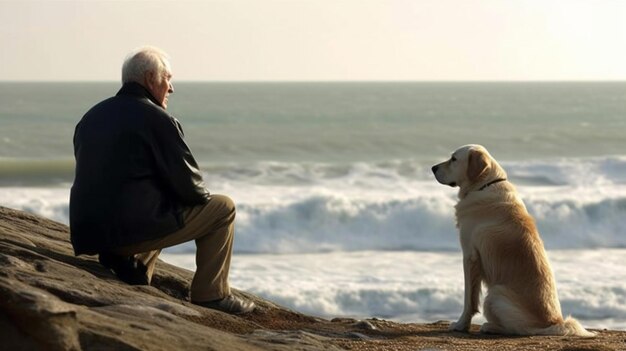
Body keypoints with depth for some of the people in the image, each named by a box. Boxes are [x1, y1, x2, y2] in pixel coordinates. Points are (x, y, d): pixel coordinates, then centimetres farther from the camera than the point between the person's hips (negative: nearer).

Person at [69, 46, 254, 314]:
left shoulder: (92, 117, 14)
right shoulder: (158, 119, -9)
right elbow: (188, 184, -9)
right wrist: (203, 197, 15)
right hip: (134, 229, -8)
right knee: (223, 207, 10)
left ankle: (124, 261, 18)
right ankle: (211, 294, 10)